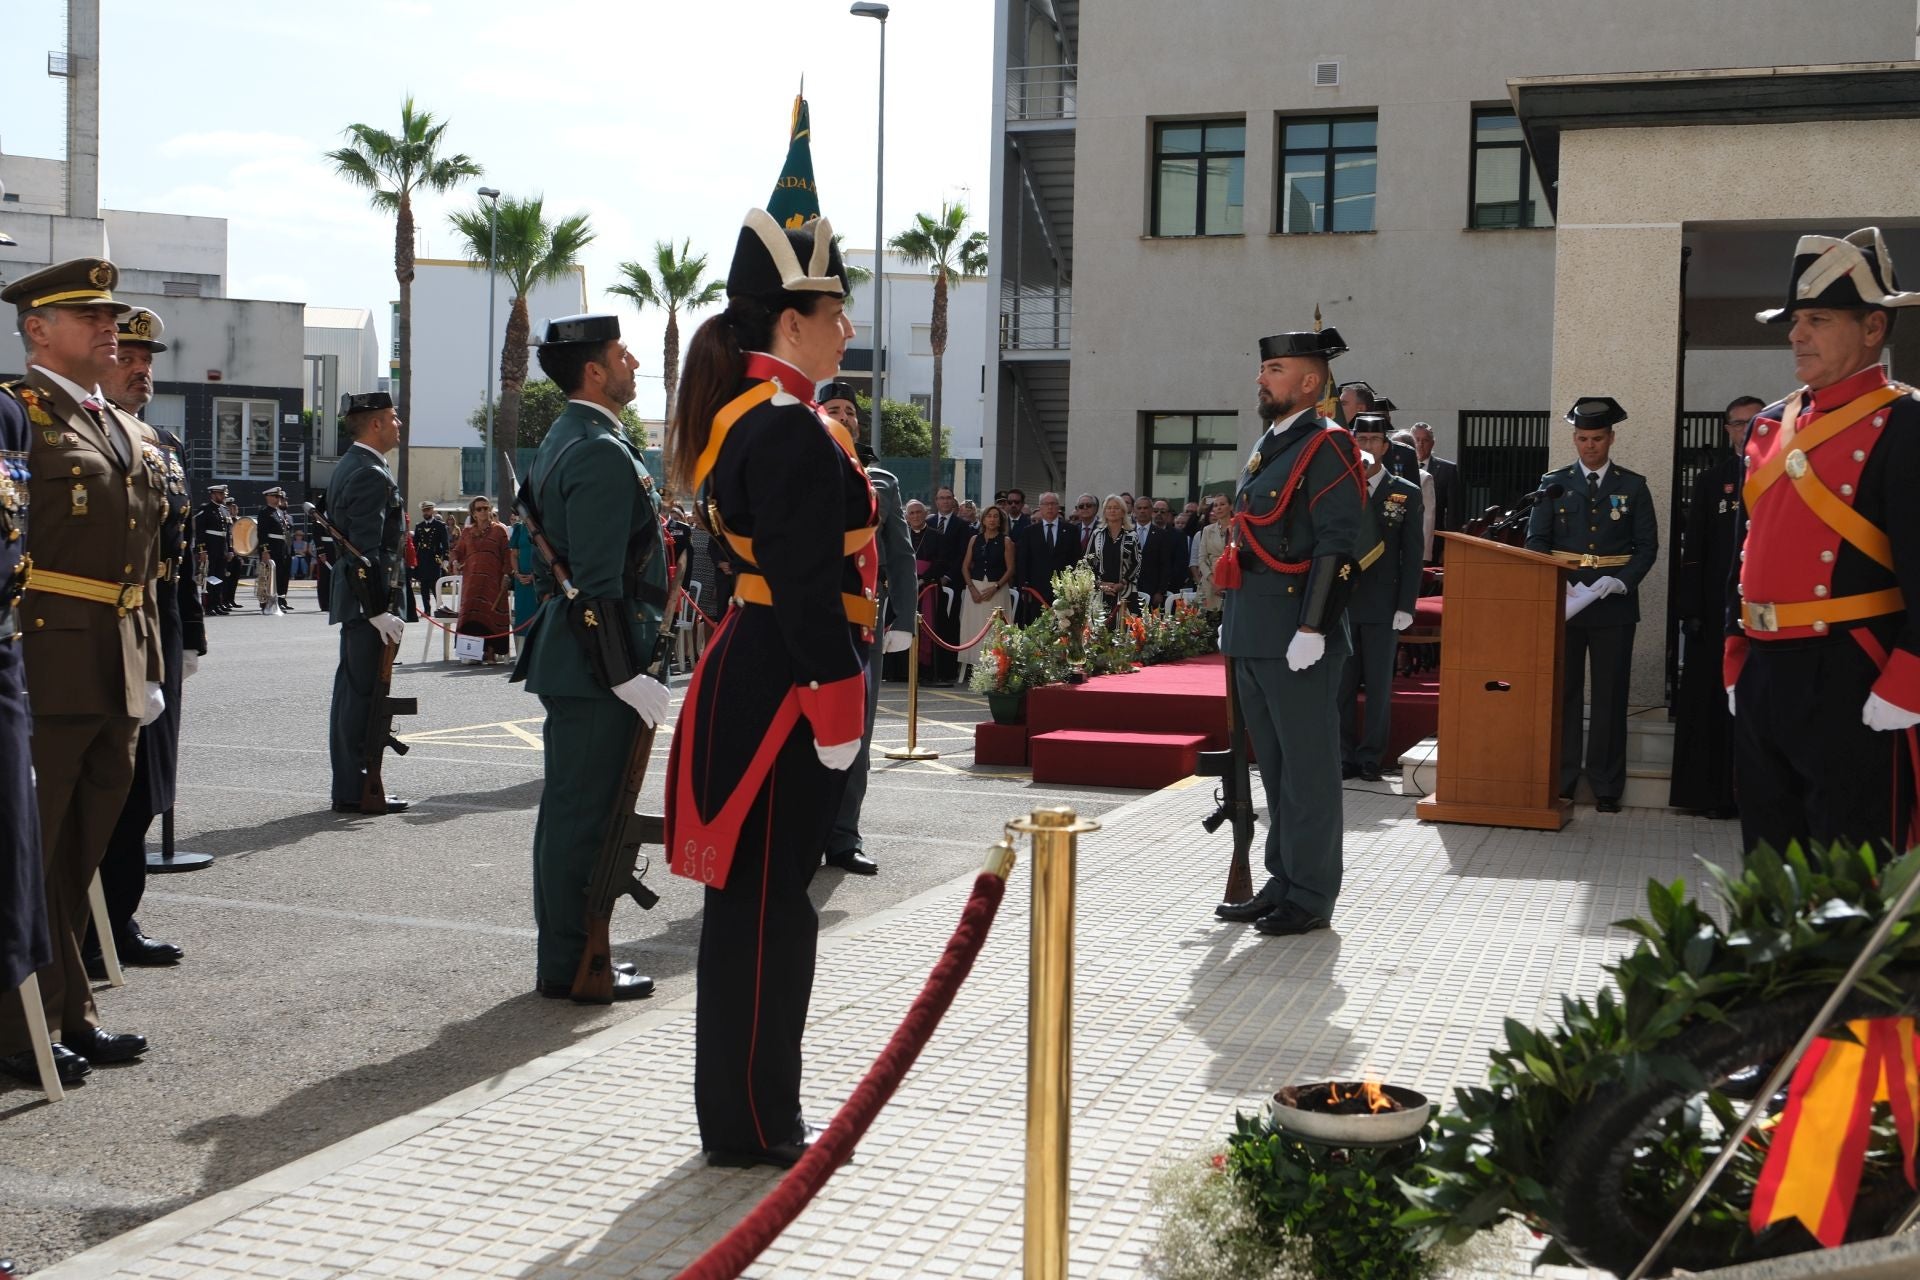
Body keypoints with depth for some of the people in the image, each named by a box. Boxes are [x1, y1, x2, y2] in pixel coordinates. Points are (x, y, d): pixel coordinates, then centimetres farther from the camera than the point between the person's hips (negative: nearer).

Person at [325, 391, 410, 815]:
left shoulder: (347, 467, 17)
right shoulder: (371, 474, -16)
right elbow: (366, 551, -22)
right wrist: (379, 611, -22)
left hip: (351, 597, 11)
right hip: (369, 598, -11)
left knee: (351, 690, 14)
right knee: (364, 692, -7)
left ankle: (348, 784, 22)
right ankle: (355, 791, -4)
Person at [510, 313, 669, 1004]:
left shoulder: (563, 441, 16)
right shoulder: (602, 454, -17)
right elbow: (599, 583, -23)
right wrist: (627, 675, -21)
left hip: (568, 656, 11)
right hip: (595, 665, -11)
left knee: (568, 811, 15)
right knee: (585, 813, -3)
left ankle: (565, 954, 25)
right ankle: (571, 966, 4)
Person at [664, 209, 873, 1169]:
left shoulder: (745, 416, 16)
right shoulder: (790, 432, -17)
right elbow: (809, 588, -21)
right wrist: (836, 718, -19)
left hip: (751, 681, 11)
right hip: (783, 693, -11)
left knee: (756, 900, 15)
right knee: (767, 899, -2)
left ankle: (749, 1110, 26)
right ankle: (752, 1125, 8)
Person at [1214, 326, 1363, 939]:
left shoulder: (1327, 446, -9)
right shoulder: (1266, 447, 19)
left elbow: (1337, 545, -17)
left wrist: (1312, 629, -22)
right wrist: (1231, 616, 22)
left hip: (1296, 636, -9)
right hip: (1252, 635, 9)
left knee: (1307, 767, -2)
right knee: (1274, 765, 15)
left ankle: (1310, 898, 5)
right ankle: (1282, 883, 23)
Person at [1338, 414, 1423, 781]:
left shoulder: (1407, 494, 4)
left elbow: (1412, 555, 1)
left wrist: (1405, 606, -6)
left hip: (1382, 606, -1)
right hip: (1341, 602, 1)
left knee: (1379, 686, 3)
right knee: (1341, 685, 4)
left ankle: (1371, 759, 9)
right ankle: (1344, 758, 11)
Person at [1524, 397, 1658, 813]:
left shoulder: (1632, 486, 8)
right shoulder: (1553, 483, 9)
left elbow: (1647, 544, 4)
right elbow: (1536, 541, 5)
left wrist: (1622, 581, -14)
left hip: (1613, 603, -1)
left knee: (1610, 696, 0)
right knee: (1562, 692, 2)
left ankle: (1606, 787, 5)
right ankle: (1560, 781, 7)